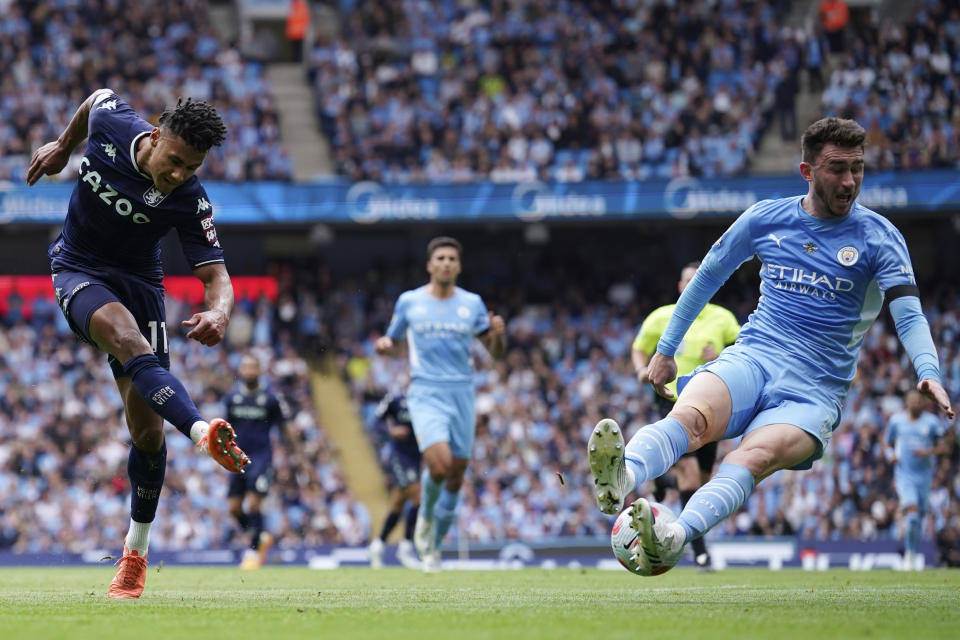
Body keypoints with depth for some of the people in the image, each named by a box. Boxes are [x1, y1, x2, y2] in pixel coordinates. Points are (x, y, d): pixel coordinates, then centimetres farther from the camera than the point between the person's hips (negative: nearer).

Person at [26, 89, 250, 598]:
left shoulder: (190, 202, -21)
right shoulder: (111, 124, -18)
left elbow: (215, 274, -20)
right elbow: (98, 97, 6)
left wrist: (219, 312, -43)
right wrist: (62, 146, 20)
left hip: (139, 283, 1)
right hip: (78, 271, -1)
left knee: (146, 429, -2)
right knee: (129, 341, -35)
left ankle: (136, 552, 15)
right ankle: (202, 432, -59)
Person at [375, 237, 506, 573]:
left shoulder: (472, 303, 7)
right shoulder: (409, 301, 4)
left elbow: (496, 353, 11)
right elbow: (391, 339, 15)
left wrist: (498, 334, -11)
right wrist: (384, 344, -9)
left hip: (462, 394, 3)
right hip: (426, 394, -3)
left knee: (455, 477, 4)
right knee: (440, 463, -24)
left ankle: (435, 545, 23)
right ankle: (425, 516, 6)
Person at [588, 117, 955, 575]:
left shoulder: (878, 237, 2)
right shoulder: (766, 219, 9)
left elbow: (909, 316, -9)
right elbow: (708, 277, 22)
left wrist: (928, 372, -28)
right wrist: (666, 349, 22)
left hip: (815, 392, -2)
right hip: (750, 360, 2)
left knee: (755, 455, -34)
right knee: (691, 415, -33)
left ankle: (673, 539, -58)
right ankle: (620, 478, -63)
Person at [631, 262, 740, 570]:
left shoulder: (722, 319, 3)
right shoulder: (661, 317, 2)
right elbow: (639, 348, 14)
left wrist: (721, 357, -16)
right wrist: (642, 369, -7)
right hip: (674, 401, -3)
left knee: (703, 478, 8)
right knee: (689, 469, -20)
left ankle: (663, 481, 45)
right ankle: (699, 549, -13)